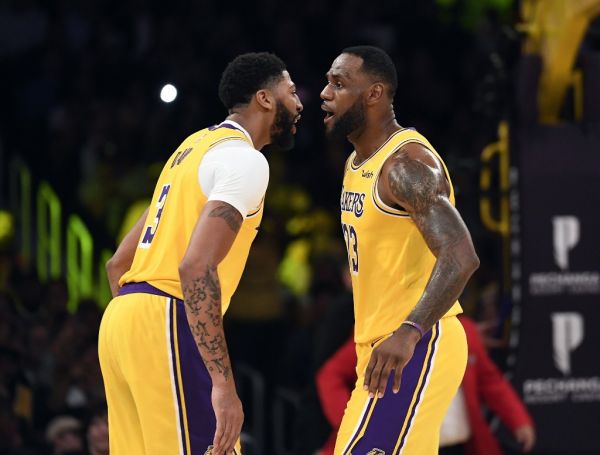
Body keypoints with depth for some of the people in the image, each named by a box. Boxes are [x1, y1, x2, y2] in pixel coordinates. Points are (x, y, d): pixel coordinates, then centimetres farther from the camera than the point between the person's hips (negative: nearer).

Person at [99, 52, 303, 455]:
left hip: (120, 319, 10)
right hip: (166, 322, -10)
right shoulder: (244, 159, -8)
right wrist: (223, 383, -25)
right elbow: (197, 265, -22)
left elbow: (119, 263, 25)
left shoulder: (196, 147, 22)